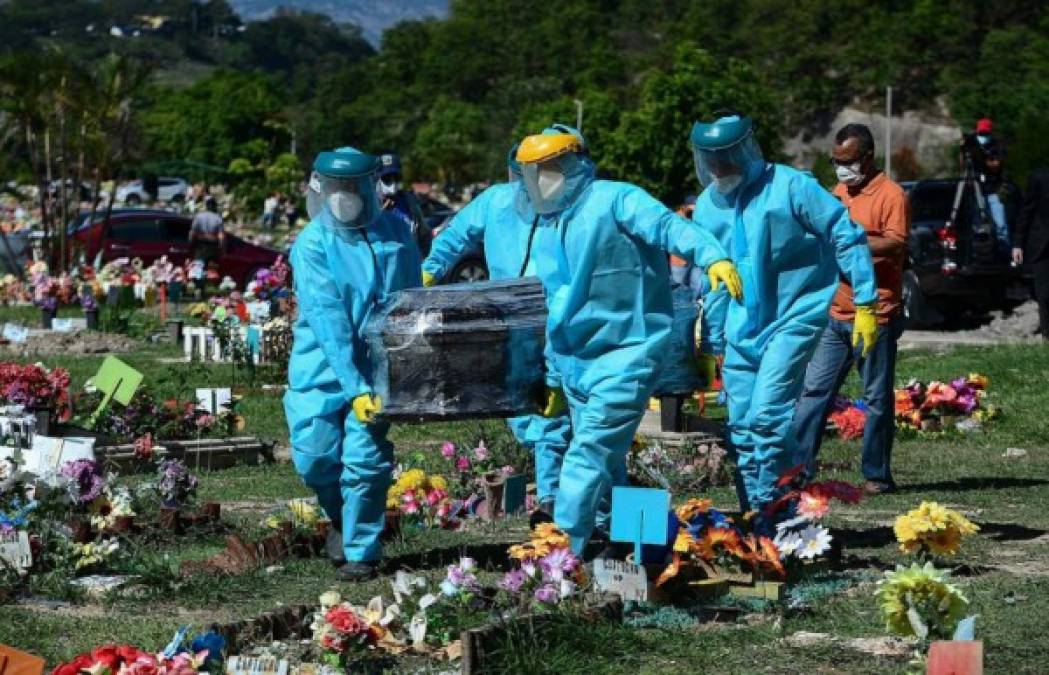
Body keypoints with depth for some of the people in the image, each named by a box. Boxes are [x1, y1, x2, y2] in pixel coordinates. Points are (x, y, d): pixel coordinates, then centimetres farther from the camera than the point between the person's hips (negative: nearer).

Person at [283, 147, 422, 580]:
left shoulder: (395, 232, 0)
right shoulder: (312, 245, -10)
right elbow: (329, 322, -17)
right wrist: (355, 388, -23)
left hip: (375, 367, 1)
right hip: (321, 369, -1)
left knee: (366, 459, -7)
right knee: (315, 456, 0)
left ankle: (361, 551, 9)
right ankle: (340, 519, 32)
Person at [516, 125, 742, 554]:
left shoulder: (613, 201, -10)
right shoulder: (546, 234, 15)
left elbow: (668, 227, -27)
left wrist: (712, 257, -46)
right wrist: (554, 378, 26)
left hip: (625, 357, -8)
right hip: (576, 364, 8)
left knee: (588, 460, -13)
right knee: (606, 464, 14)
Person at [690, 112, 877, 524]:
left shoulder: (788, 186, -13)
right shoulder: (707, 207, 6)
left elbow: (847, 237, -10)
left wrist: (866, 303, -13)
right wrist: (714, 340, 19)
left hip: (794, 316, -6)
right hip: (742, 328, 6)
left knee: (767, 414, -17)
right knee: (742, 426, 6)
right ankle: (753, 519, 17)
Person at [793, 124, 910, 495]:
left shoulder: (891, 194, -7)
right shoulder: (837, 193, 16)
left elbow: (896, 245, -18)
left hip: (876, 315, -7)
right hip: (835, 315, 7)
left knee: (877, 398, 1)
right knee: (814, 391, 4)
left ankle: (877, 475, 7)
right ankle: (798, 466, 6)